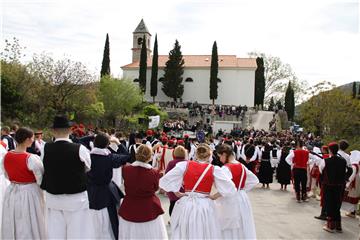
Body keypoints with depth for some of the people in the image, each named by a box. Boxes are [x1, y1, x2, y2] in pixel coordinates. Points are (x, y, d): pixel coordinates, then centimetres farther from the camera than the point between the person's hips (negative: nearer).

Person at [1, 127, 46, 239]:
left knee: (12, 225, 21)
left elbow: (7, 176, 12)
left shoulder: (6, 157, -3)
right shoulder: (32, 158, -22)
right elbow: (41, 181, -17)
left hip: (11, 193, 6)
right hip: (30, 194, -6)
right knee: (30, 226, 10)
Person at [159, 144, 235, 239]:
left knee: (183, 234, 19)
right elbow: (230, 188, -8)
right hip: (205, 205, -1)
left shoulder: (184, 165, -6)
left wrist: (178, 193, 3)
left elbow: (165, 180, -5)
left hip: (186, 204, 1)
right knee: (204, 234, 16)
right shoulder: (214, 169, -8)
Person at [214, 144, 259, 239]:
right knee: (242, 228, 18)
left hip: (229, 201, -7)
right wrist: (243, 189, 12)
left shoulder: (226, 168, -18)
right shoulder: (242, 166, 4)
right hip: (242, 199, 7)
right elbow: (255, 180, 14)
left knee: (229, 230, 6)